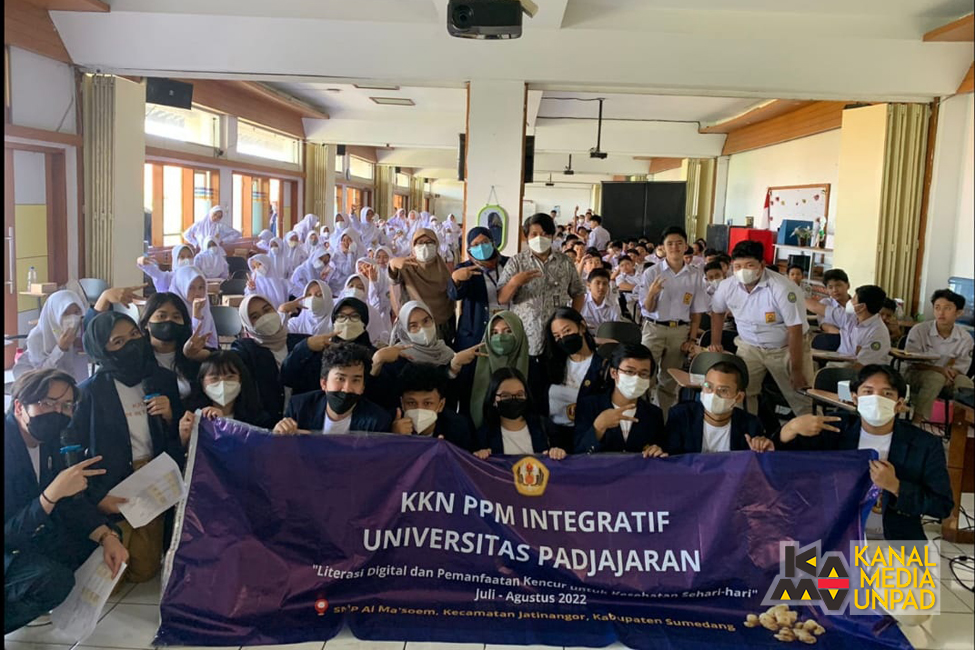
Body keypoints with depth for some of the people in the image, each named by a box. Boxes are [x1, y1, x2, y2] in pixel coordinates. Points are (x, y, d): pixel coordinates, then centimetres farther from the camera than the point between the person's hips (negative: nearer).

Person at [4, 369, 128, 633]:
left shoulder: (47, 439, -3)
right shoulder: (9, 445, -29)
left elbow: (70, 501, 0)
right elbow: (9, 532, -29)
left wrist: (107, 536, -14)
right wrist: (52, 493, -41)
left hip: (28, 534, 9)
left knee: (94, 538, 2)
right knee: (52, 579, -31)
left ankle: (24, 604, 6)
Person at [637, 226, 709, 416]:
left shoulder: (696, 275, 0)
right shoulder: (652, 272, -6)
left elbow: (697, 310, 6)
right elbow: (647, 309, -4)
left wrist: (692, 338, 2)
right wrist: (651, 293, -25)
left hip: (680, 331, 2)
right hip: (654, 329, -2)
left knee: (669, 380, 12)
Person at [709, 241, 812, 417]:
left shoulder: (782, 288, -26)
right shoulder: (727, 287, -12)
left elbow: (795, 331, -21)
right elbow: (717, 312, 11)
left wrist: (797, 370, -17)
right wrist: (715, 342, 5)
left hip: (785, 349, -4)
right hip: (749, 347, 4)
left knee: (802, 400, 0)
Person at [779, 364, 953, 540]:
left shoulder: (926, 445, -3)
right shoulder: (835, 429, -1)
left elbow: (943, 506, -4)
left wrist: (894, 486, -18)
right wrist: (791, 427, -22)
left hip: (896, 542, 1)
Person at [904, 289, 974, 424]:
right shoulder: (919, 330, -13)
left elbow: (961, 368, -2)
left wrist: (951, 371, -27)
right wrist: (939, 369, -27)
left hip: (948, 377, 3)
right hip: (918, 374, -3)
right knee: (937, 377, -35)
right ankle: (917, 421, -32)